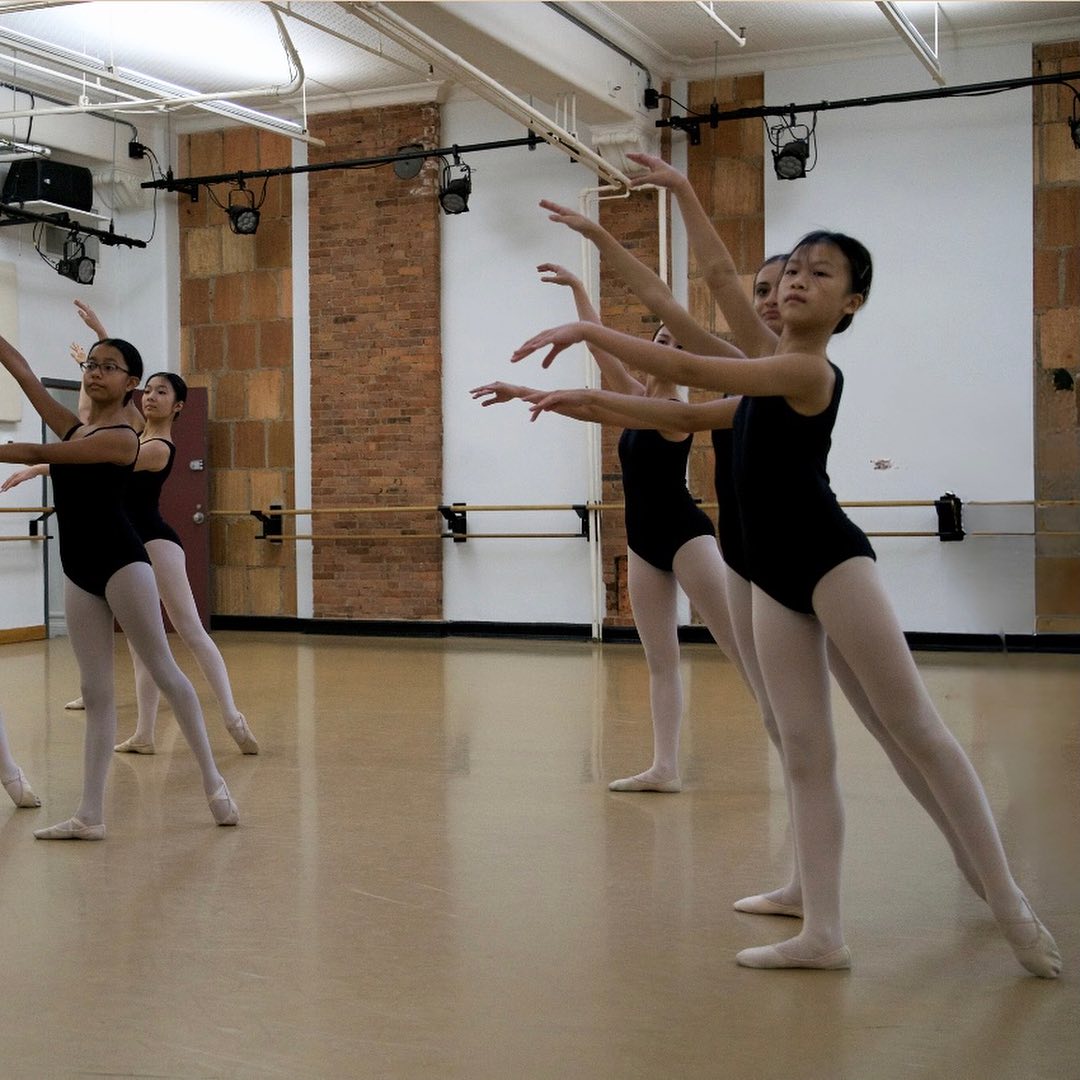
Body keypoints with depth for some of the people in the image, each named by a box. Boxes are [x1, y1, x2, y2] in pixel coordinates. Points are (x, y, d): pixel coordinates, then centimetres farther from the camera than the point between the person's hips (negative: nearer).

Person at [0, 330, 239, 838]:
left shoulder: (122, 438, -8)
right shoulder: (73, 426, 13)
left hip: (120, 562, -7)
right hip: (78, 572, 7)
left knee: (163, 670, 0)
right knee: (95, 691, 6)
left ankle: (212, 779, 11)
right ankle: (90, 815, 5)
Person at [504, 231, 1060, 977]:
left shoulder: (811, 370, -9)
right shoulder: (769, 384, 18)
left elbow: (690, 371, -17)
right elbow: (690, 417, 30)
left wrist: (586, 331, -12)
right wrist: (595, 402, 23)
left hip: (830, 558, -8)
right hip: (776, 579, 9)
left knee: (918, 729, -5)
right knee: (806, 756, 3)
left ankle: (1009, 902, 4)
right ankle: (823, 934, 5)